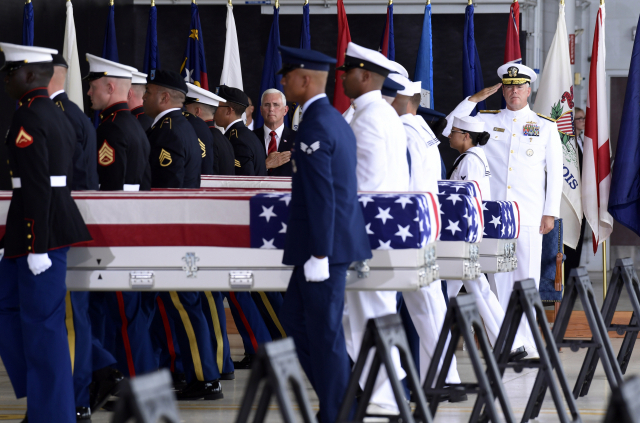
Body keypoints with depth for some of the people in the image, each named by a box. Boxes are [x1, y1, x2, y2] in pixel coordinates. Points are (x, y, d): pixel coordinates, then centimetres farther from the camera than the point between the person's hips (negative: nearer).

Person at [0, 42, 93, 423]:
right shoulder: (60, 117, 15)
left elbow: (36, 187, -20)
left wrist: (36, 246, -21)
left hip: (39, 229, -10)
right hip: (60, 218, 10)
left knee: (43, 322, -4)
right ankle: (42, 391, 19)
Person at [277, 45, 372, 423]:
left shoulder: (314, 126, -17)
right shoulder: (336, 120, 14)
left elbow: (321, 196, -21)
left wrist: (319, 254, -21)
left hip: (325, 241, -10)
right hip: (336, 237, 10)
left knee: (324, 331, -2)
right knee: (295, 318, 16)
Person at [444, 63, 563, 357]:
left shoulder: (546, 127, 9)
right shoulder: (487, 121, 11)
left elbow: (554, 172, 8)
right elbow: (450, 131, 3)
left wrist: (550, 212, 0)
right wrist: (476, 98, 0)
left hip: (529, 216, -1)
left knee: (527, 278, -3)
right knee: (499, 277, 1)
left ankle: (526, 343, 1)